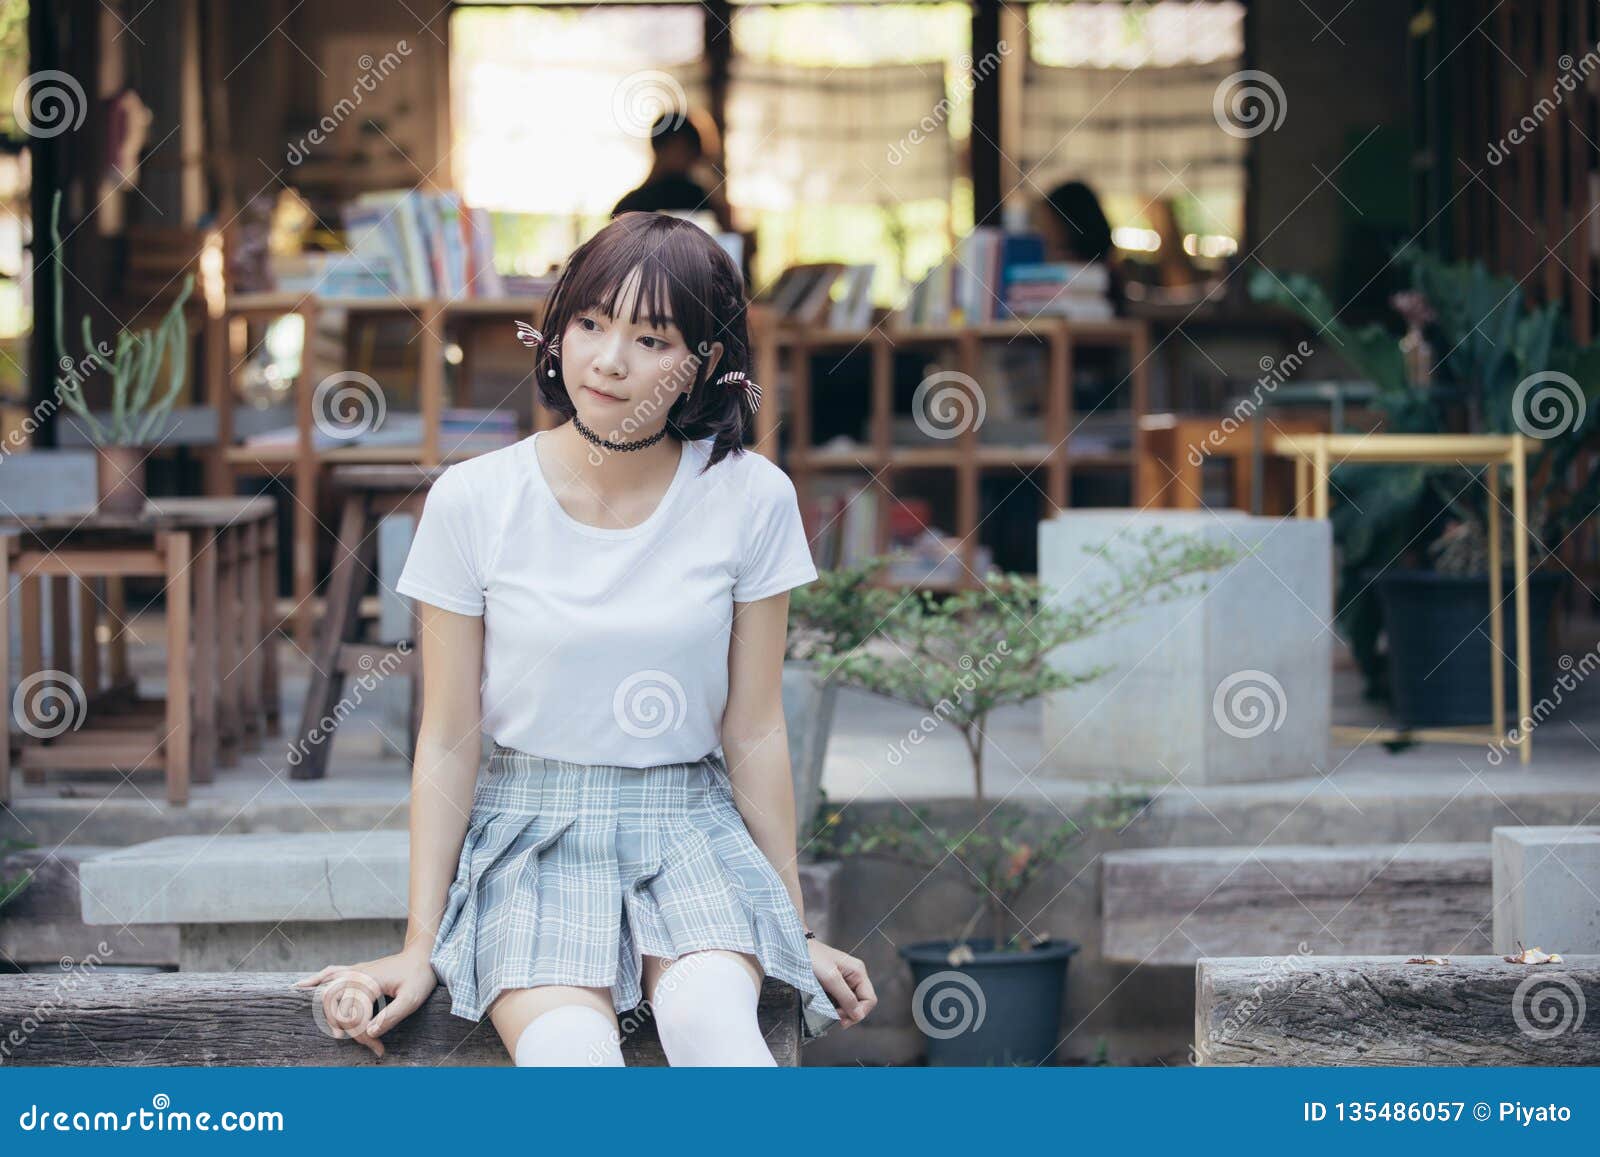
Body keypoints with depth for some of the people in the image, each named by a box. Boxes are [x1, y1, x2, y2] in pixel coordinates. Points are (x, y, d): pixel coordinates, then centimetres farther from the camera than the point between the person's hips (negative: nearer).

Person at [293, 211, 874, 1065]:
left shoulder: (749, 498, -1)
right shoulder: (474, 501, -3)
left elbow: (755, 732, 5)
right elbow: (447, 742, 1)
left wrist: (797, 928, 8)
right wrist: (420, 947, -1)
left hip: (690, 831, 1)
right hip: (533, 833, -1)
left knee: (711, 1019, -34)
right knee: (569, 1051, -33)